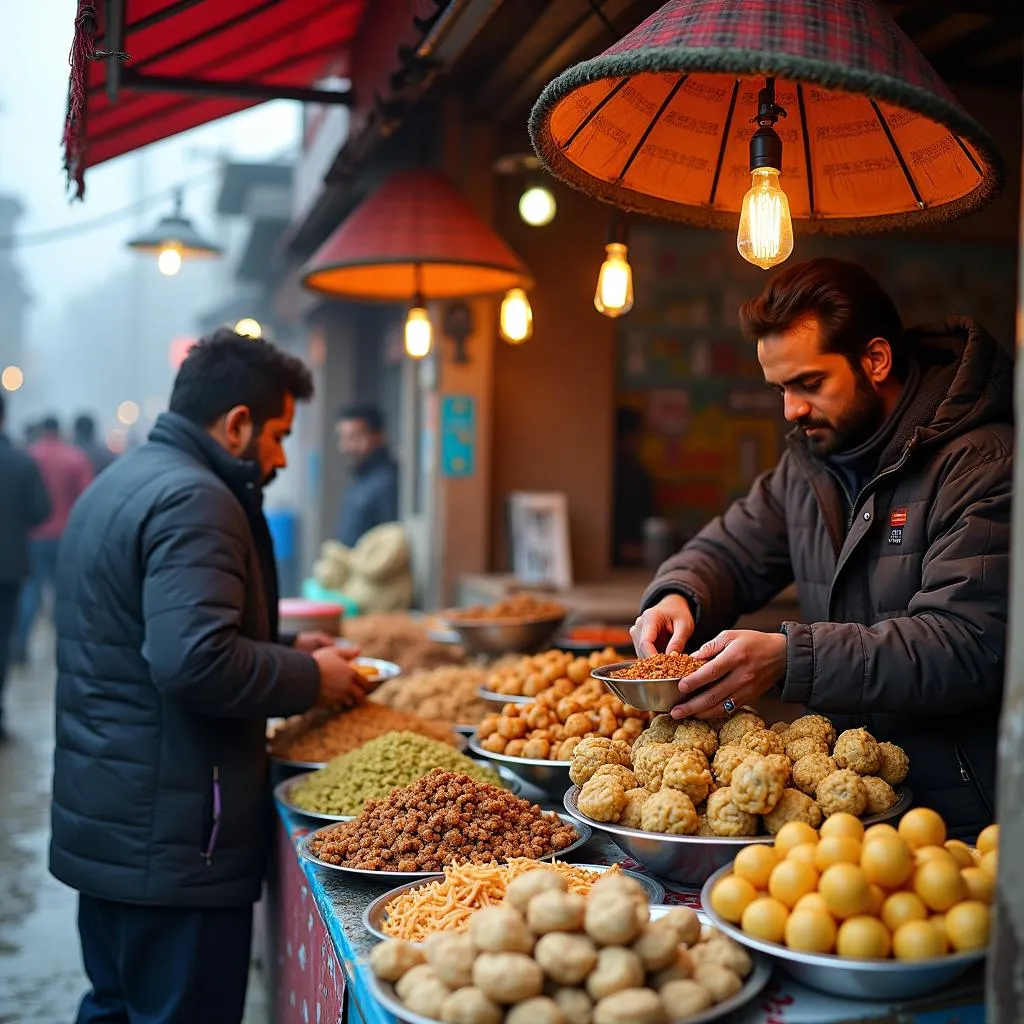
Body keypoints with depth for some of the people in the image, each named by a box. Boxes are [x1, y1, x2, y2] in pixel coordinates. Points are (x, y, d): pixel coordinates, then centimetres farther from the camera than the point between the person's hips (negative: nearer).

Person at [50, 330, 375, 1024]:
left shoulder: (118, 483, 14)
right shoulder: (193, 498, -18)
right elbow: (195, 664, -28)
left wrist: (285, 647, 17)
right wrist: (311, 678, -12)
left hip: (100, 818, 10)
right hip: (169, 837, -10)